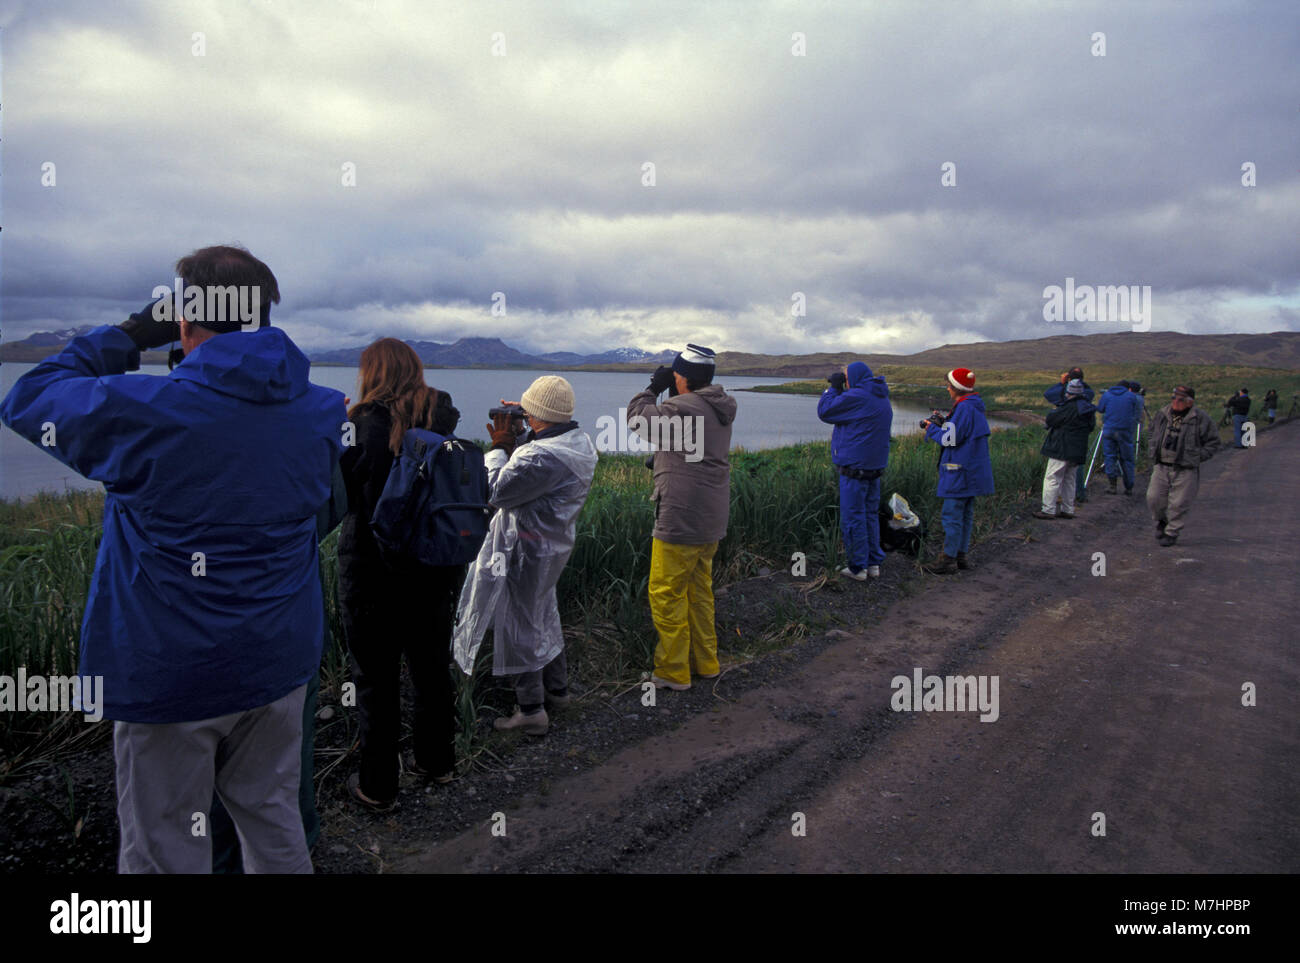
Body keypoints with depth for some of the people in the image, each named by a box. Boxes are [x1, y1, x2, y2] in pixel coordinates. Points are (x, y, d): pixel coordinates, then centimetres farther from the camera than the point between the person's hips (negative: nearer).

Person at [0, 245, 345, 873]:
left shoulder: (140, 410, -18)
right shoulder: (322, 413, -4)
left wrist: (130, 336, 3)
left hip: (170, 675, -4)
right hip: (278, 663, 4)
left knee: (165, 850, 13)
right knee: (273, 821, 20)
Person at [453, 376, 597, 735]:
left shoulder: (543, 457, -30)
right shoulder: (578, 441, 1)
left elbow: (495, 492, -23)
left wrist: (500, 447, -12)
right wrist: (516, 437, -3)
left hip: (527, 551, -10)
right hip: (553, 544, 10)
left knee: (518, 625, 3)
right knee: (543, 615, 25)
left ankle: (531, 710, 13)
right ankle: (557, 689, 39)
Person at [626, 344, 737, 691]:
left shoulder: (681, 409, -20)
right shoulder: (719, 409, 8)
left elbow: (637, 416, -6)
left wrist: (654, 387, 6)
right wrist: (671, 392, 13)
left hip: (681, 520, -9)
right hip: (712, 519, 9)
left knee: (666, 594, 2)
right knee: (699, 590, 20)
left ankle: (673, 672, 11)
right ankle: (705, 662, 30)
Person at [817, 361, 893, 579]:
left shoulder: (856, 397, -16)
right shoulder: (882, 399, 13)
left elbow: (824, 411, -9)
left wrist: (834, 387, 2)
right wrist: (838, 389, 16)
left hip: (854, 467, -9)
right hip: (876, 467, 9)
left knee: (852, 517, -1)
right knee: (870, 515, 15)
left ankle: (858, 567, 4)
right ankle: (873, 563, 19)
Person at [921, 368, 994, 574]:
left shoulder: (964, 408, -17)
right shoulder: (975, 407, 14)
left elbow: (951, 440, -19)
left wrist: (932, 429, -3)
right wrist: (944, 423, 12)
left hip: (960, 472, -10)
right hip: (972, 471, 10)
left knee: (952, 515, -4)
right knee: (965, 514, 14)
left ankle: (948, 559, 0)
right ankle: (962, 555, 21)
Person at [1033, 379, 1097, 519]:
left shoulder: (1069, 407, -18)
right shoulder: (1089, 410, 9)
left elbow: (1050, 419, -14)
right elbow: (1091, 427, 20)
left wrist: (1054, 410, 8)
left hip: (1062, 450, -9)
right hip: (1078, 451, 9)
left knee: (1052, 478, -4)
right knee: (1068, 479, 17)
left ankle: (1048, 510, -4)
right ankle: (1068, 510, 21)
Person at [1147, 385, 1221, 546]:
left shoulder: (1200, 419, -7)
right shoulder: (1162, 415, 6)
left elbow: (1213, 442, 1)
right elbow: (1153, 435, 23)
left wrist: (1197, 457, -6)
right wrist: (1152, 452, 12)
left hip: (1185, 470, -4)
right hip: (1161, 467, 4)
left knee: (1178, 504, -1)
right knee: (1153, 498, 2)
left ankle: (1172, 532, 16)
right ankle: (1161, 521, 31)